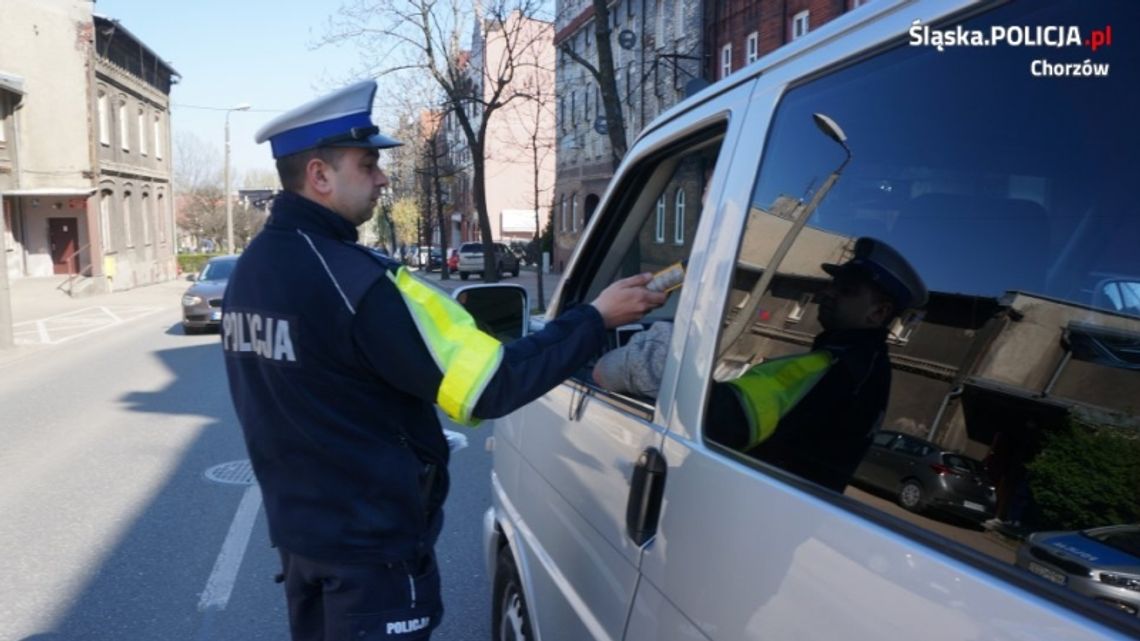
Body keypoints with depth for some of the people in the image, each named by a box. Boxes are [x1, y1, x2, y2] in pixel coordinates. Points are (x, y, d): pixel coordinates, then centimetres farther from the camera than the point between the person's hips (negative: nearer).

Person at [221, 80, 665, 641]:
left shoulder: (251, 269, 2)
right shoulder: (352, 280, -26)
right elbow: (487, 388, -26)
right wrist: (595, 318, -18)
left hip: (299, 527, 8)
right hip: (370, 544, -8)